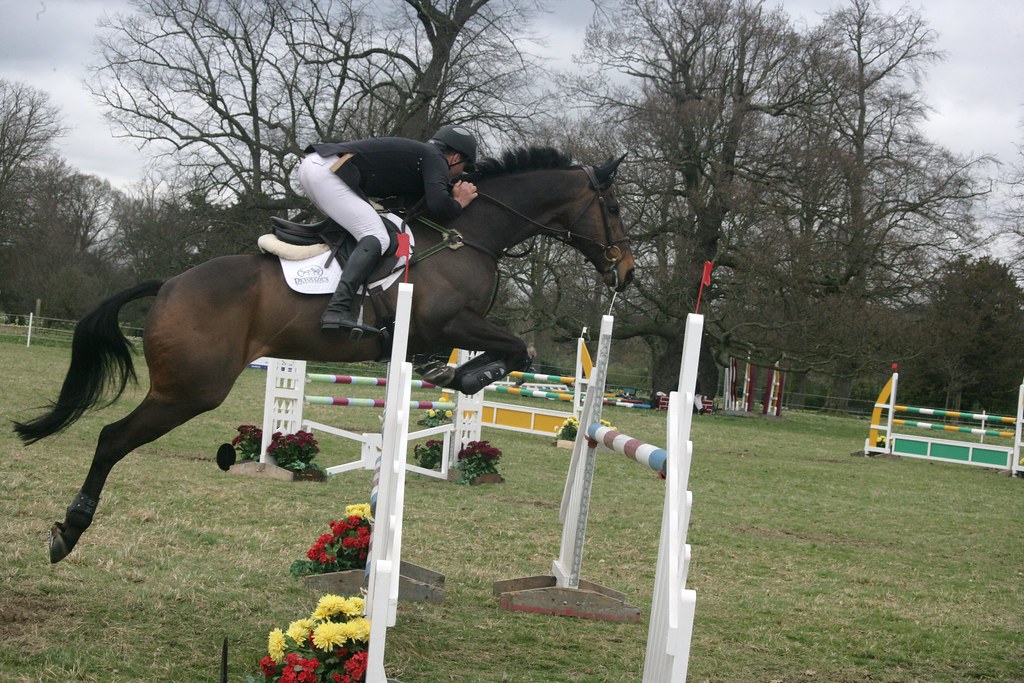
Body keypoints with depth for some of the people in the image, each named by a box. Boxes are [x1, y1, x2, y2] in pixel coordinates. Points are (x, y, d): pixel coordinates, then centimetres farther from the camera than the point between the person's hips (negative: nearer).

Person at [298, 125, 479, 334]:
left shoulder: (414, 153, 30)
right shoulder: (435, 159, 2)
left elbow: (414, 205, 26)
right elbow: (437, 206, -14)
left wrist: (453, 195, 21)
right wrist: (458, 204, 6)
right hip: (327, 170, -10)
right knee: (377, 238, -13)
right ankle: (337, 310, -30)